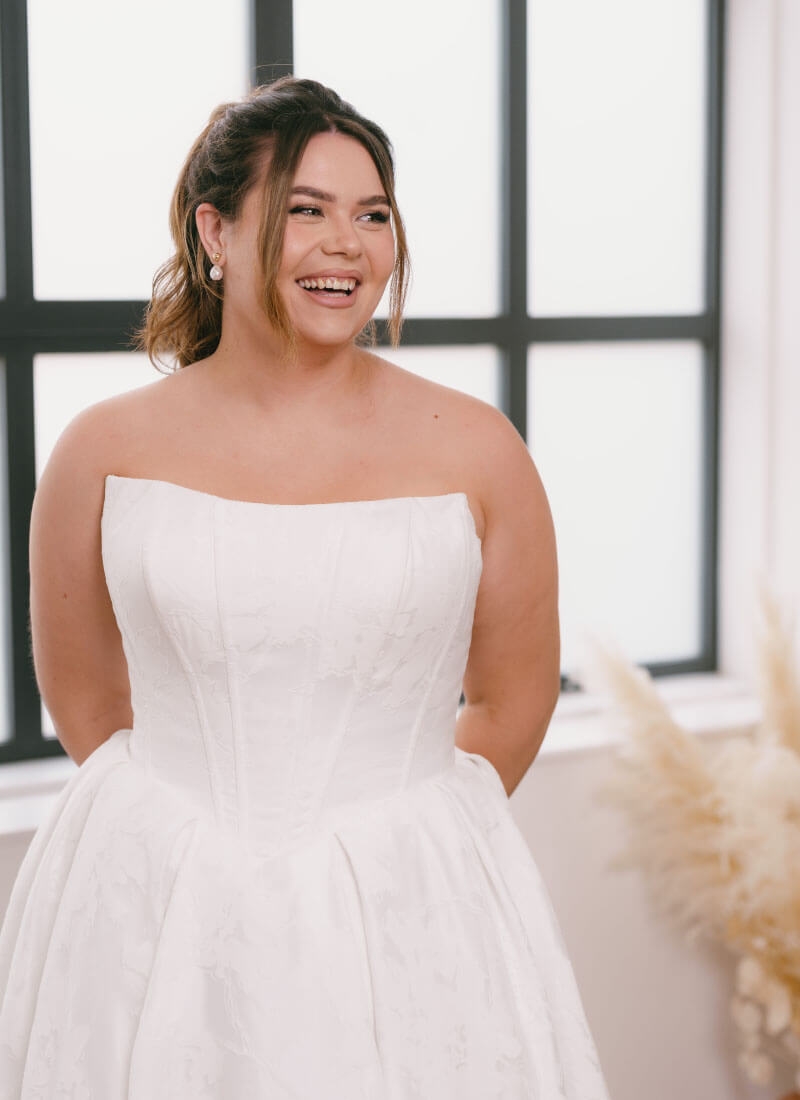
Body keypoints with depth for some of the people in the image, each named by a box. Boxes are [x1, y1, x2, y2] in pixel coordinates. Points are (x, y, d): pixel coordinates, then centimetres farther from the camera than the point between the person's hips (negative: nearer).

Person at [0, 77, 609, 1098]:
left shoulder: (475, 451, -4)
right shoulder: (108, 450, -2)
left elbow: (512, 707, 6)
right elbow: (84, 704, 8)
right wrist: (197, 826, 11)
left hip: (408, 915, 0)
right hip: (154, 913, 1)